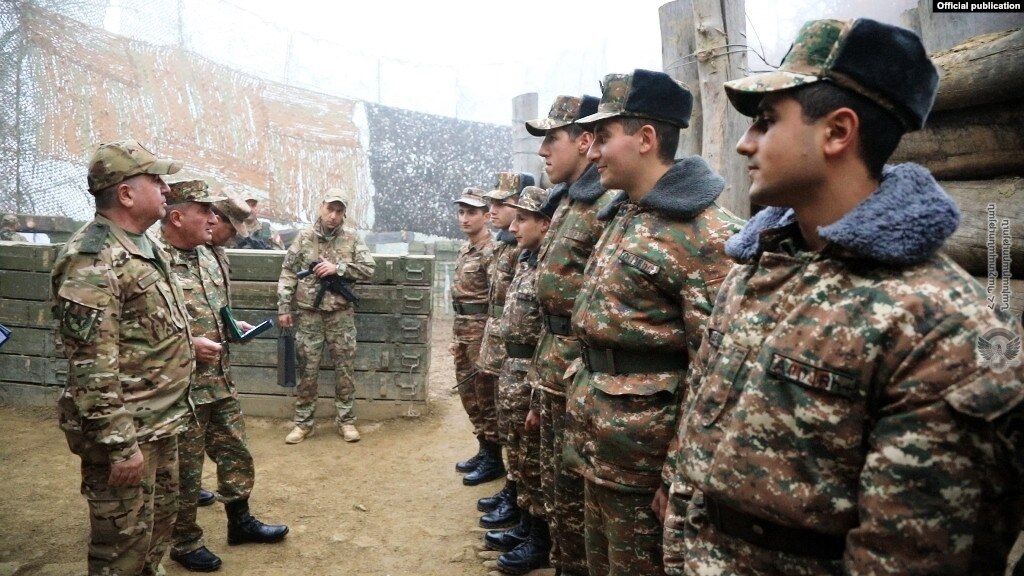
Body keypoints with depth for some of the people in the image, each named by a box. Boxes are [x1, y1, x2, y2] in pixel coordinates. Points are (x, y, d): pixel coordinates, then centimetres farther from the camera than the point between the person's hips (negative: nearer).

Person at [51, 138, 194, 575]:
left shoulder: (145, 247, 9)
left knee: (160, 517, 23)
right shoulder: (92, 261, -22)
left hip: (162, 421, 9)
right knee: (124, 537, 6)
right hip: (126, 429, -9)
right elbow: (91, 367, -25)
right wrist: (119, 444, -24)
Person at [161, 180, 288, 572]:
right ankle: (184, 542, 29)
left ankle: (240, 522, 37)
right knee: (184, 470, 9)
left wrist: (234, 325, 3)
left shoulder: (209, 256, 8)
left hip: (221, 381, 8)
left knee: (236, 454, 18)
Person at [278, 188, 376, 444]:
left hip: (341, 314, 0)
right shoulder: (304, 237, 1)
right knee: (307, 370, 7)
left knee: (344, 369, 7)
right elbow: (288, 273, 2)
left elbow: (369, 268, -4)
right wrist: (284, 307, -3)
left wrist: (337, 268, -15)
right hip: (309, 314, 0)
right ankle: (303, 422, 18)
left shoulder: (352, 238, 1)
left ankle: (346, 420, 18)